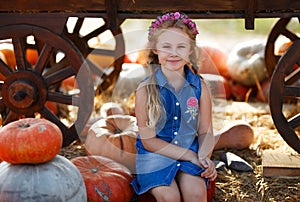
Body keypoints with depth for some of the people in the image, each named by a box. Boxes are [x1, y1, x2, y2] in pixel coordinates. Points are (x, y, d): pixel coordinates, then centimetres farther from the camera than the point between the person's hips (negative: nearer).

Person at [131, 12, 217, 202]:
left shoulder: (200, 86, -1)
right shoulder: (146, 89, -9)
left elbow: (205, 132, 5)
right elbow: (148, 140, -10)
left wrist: (204, 157, -18)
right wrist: (191, 156, -15)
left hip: (191, 152, 2)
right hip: (155, 154, -2)